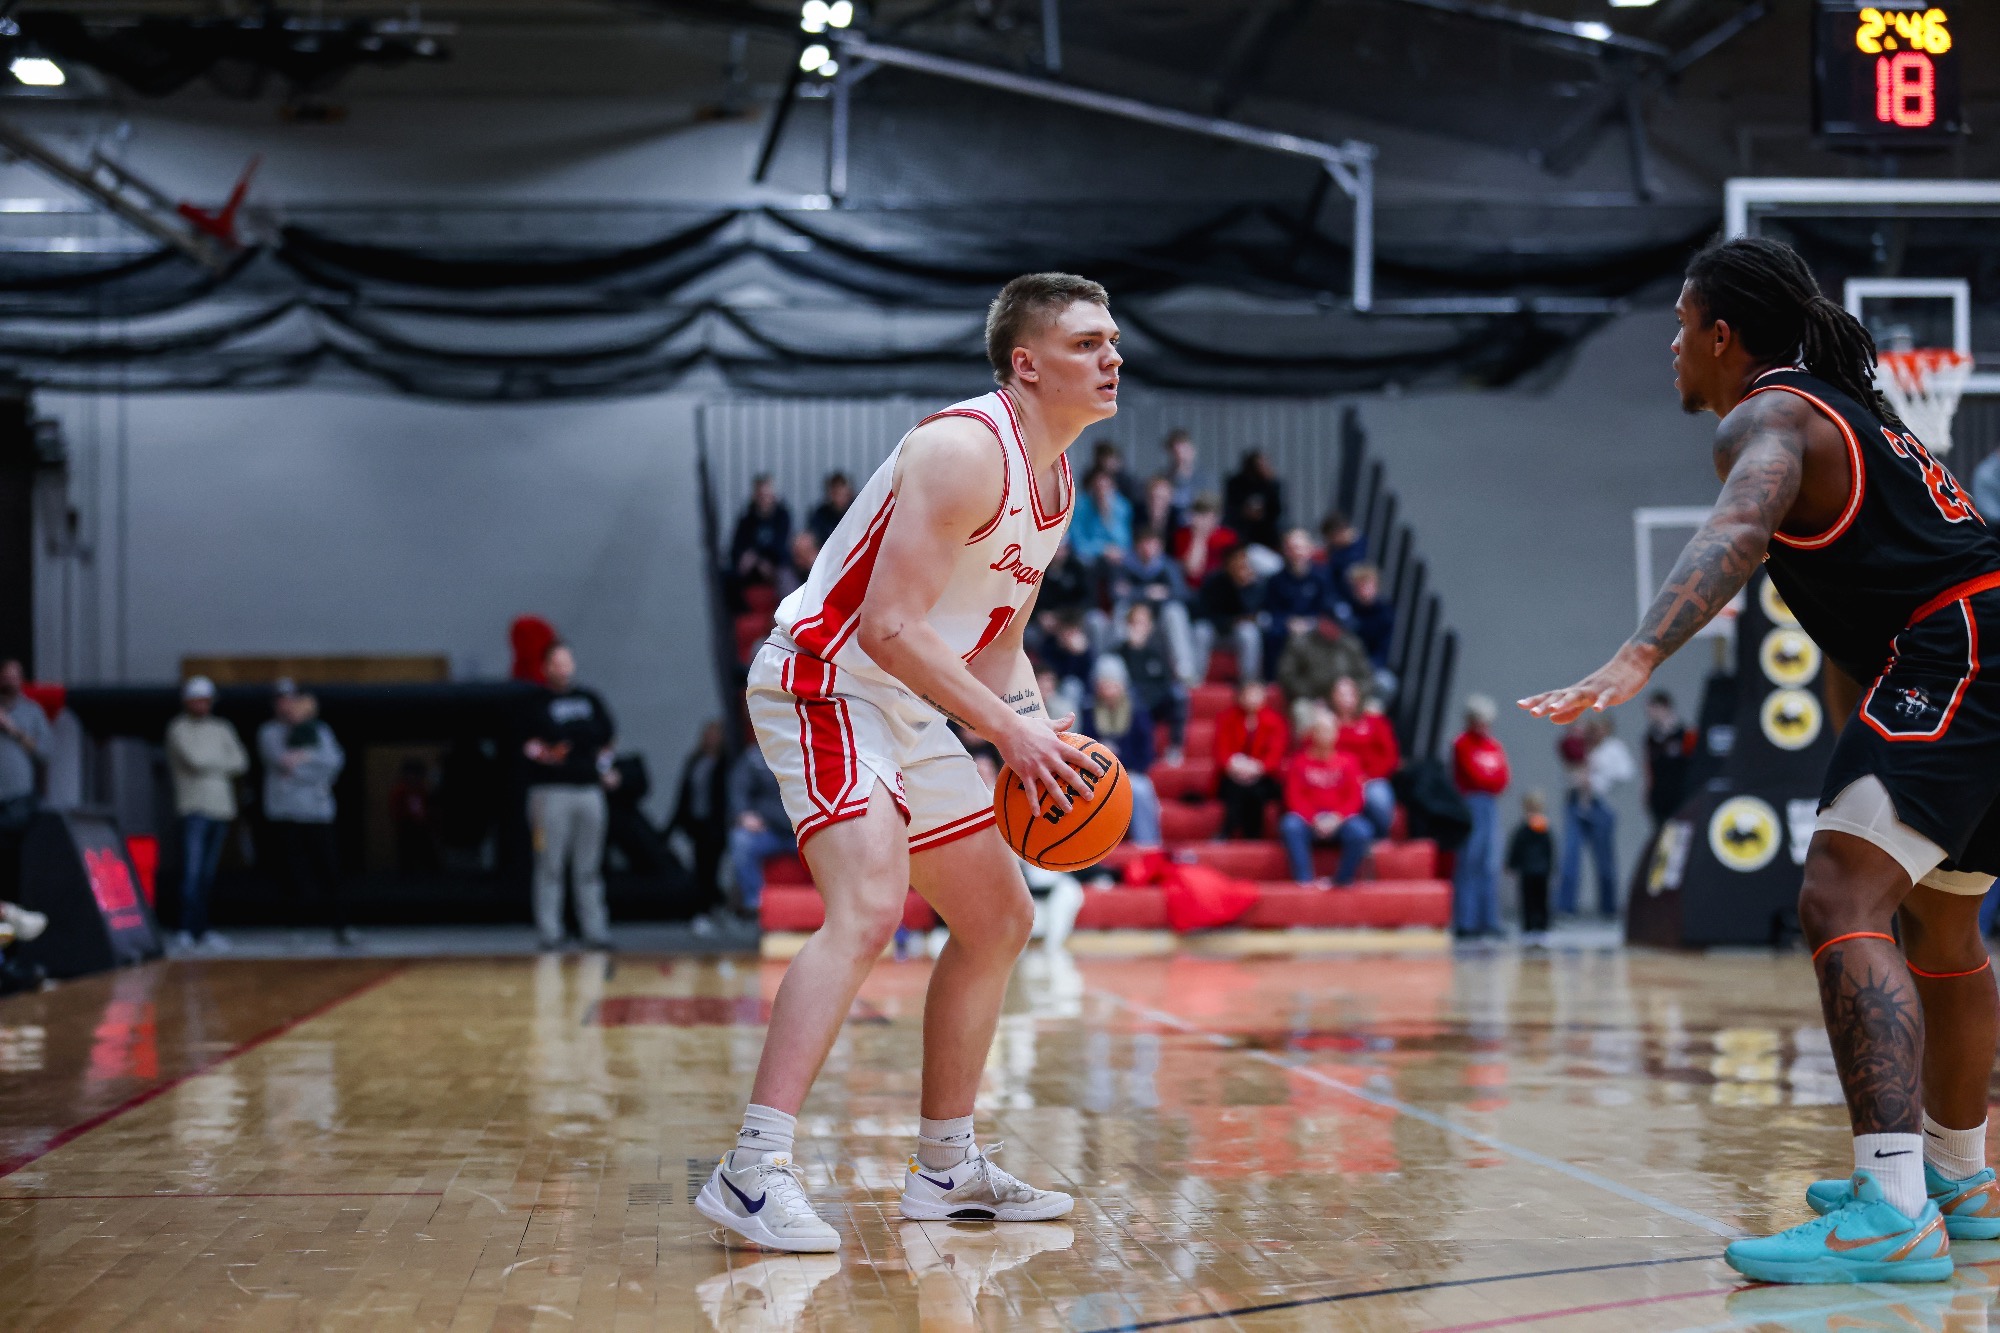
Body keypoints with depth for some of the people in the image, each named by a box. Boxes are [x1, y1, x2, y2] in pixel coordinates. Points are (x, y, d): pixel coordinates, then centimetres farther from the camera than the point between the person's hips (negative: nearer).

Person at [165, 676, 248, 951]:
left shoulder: (222, 729, 17)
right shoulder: (178, 729, 1)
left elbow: (241, 764, 8)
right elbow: (193, 759, -11)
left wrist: (209, 765, -2)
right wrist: (223, 762, 3)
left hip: (221, 807, 5)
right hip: (194, 808, -5)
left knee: (208, 874, 6)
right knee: (192, 872, -13)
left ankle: (200, 931, 9)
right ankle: (189, 931, -14)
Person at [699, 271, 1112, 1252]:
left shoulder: (1055, 482, 11)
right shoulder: (965, 450, -20)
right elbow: (889, 626, -27)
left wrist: (1042, 734, 1)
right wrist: (1007, 729, -27)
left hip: (909, 709, 11)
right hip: (823, 684, -11)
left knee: (1000, 921, 14)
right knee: (867, 908, -28)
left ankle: (944, 1170, 24)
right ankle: (752, 1171, -30)